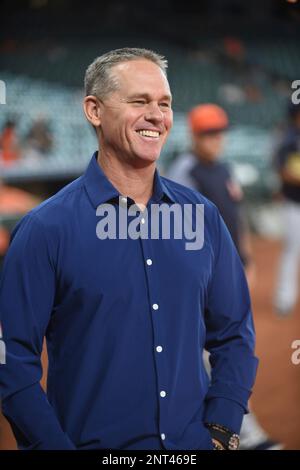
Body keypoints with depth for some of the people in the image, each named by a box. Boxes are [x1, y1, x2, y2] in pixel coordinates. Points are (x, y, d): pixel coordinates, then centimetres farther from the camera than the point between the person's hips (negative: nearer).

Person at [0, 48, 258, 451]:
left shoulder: (203, 217, 2)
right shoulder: (46, 228, -9)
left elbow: (233, 334, 8)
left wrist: (222, 433, -2)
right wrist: (54, 445, -16)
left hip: (196, 443, 3)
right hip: (94, 443, -3)